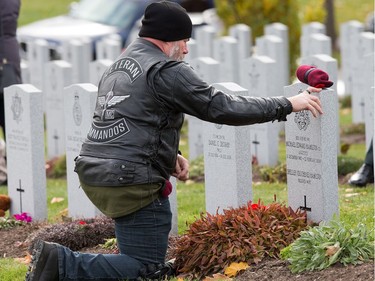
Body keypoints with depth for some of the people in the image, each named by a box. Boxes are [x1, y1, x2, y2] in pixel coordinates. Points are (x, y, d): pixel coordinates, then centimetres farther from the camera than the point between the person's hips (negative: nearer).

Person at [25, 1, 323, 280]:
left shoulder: (117, 67, 20)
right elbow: (222, 107, -9)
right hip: (130, 183, -10)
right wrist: (289, 104, -2)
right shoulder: (166, 71, -8)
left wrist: (171, 155, 18)